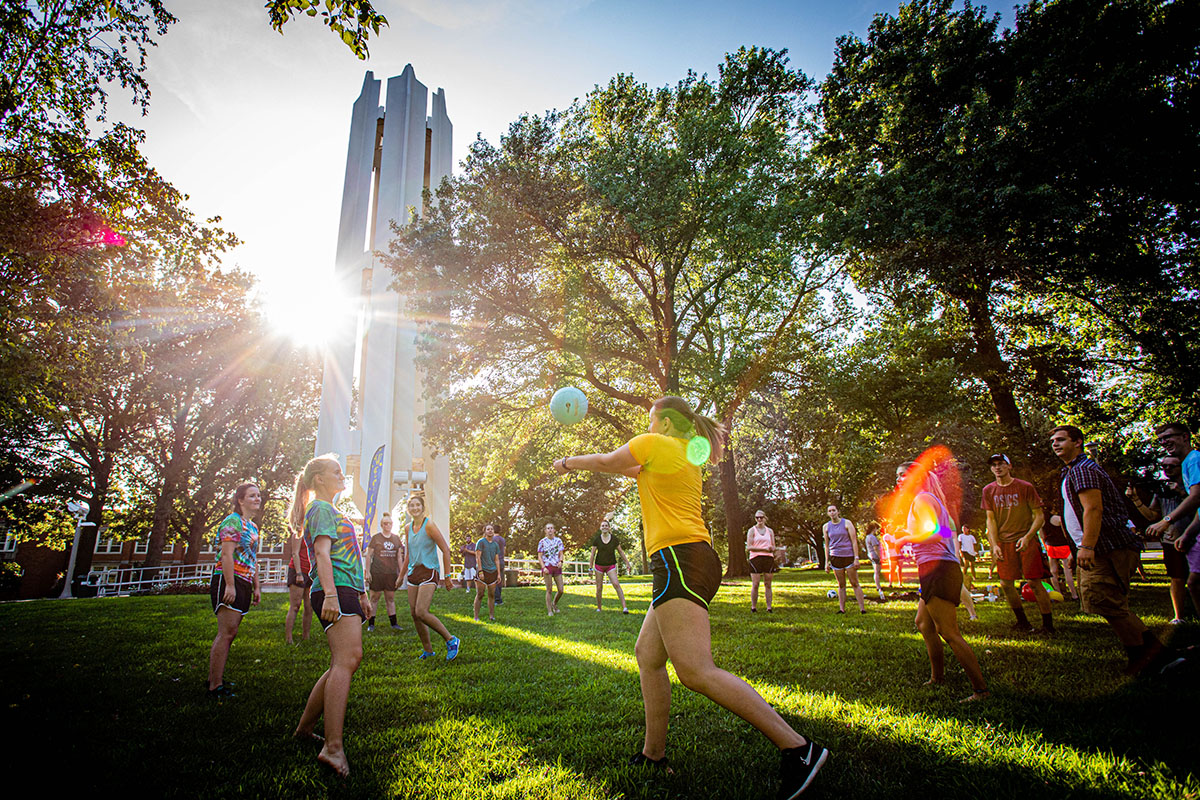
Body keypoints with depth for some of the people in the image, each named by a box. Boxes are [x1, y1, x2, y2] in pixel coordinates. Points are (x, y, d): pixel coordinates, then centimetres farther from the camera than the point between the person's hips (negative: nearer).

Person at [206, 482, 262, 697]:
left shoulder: (253, 526, 19)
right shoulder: (233, 521, -8)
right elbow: (227, 554, -16)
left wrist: (256, 587, 21)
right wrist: (230, 585, -22)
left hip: (243, 584, 9)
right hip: (228, 581, -9)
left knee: (229, 633, 11)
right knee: (227, 633, -10)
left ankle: (213, 679, 19)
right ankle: (215, 686, -6)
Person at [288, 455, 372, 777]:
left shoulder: (333, 511, 28)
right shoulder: (321, 509, -2)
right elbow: (322, 553, -16)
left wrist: (361, 595, 30)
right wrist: (331, 594, -27)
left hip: (344, 592, 10)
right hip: (335, 591, -10)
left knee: (341, 663, 10)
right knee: (349, 658, -20)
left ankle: (305, 728, 21)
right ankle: (333, 747, -24)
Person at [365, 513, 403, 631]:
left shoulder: (396, 539, 11)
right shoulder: (375, 538, 1)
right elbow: (369, 555, 1)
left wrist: (401, 573, 9)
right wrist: (367, 572, -5)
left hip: (391, 573, 3)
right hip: (377, 573, -3)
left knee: (391, 599, 8)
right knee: (374, 598, 3)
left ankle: (394, 623, 11)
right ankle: (371, 623, 11)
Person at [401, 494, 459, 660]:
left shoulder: (429, 525, -10)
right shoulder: (408, 528, 10)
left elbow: (446, 550, -10)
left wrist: (447, 577, -10)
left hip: (428, 572, -7)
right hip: (413, 572, 7)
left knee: (421, 612, -18)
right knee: (414, 614, 5)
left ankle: (451, 640, -3)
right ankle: (427, 650, 19)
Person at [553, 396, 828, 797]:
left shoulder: (656, 444, -1)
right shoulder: (686, 456, 23)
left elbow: (607, 461, 9)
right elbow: (636, 471, 38)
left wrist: (569, 462, 28)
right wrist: (581, 463, 45)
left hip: (679, 559, -10)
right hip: (694, 559, 10)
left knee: (695, 671, -18)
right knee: (647, 654, 16)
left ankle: (796, 747, -17)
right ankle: (654, 754, 22)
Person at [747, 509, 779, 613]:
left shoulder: (770, 531, 16)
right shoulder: (752, 531, 5)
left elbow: (774, 547, 18)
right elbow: (749, 547, -4)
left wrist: (772, 549, -7)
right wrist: (764, 549, -14)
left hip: (768, 558, 3)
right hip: (756, 558, -3)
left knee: (768, 584, 1)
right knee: (755, 585, -6)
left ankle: (769, 608, 5)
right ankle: (753, 607, 2)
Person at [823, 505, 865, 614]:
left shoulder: (847, 523, 0)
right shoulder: (826, 527, 8)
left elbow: (854, 541, -2)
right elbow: (827, 545, 12)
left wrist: (856, 558, -9)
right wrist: (827, 562, 8)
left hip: (849, 556, -2)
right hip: (835, 558, 2)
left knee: (855, 583, -2)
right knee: (841, 585, 5)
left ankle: (862, 608, 1)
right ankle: (842, 609, 8)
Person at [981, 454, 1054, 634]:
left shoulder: (1025, 487, -3)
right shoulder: (989, 490, 6)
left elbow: (1040, 516, -3)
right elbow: (991, 519, 6)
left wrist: (1027, 537, -17)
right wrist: (994, 545, -4)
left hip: (1026, 541, -3)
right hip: (1004, 543, 3)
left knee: (1034, 582, -5)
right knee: (1006, 584, 3)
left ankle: (1048, 624, 8)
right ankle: (1022, 621, 20)